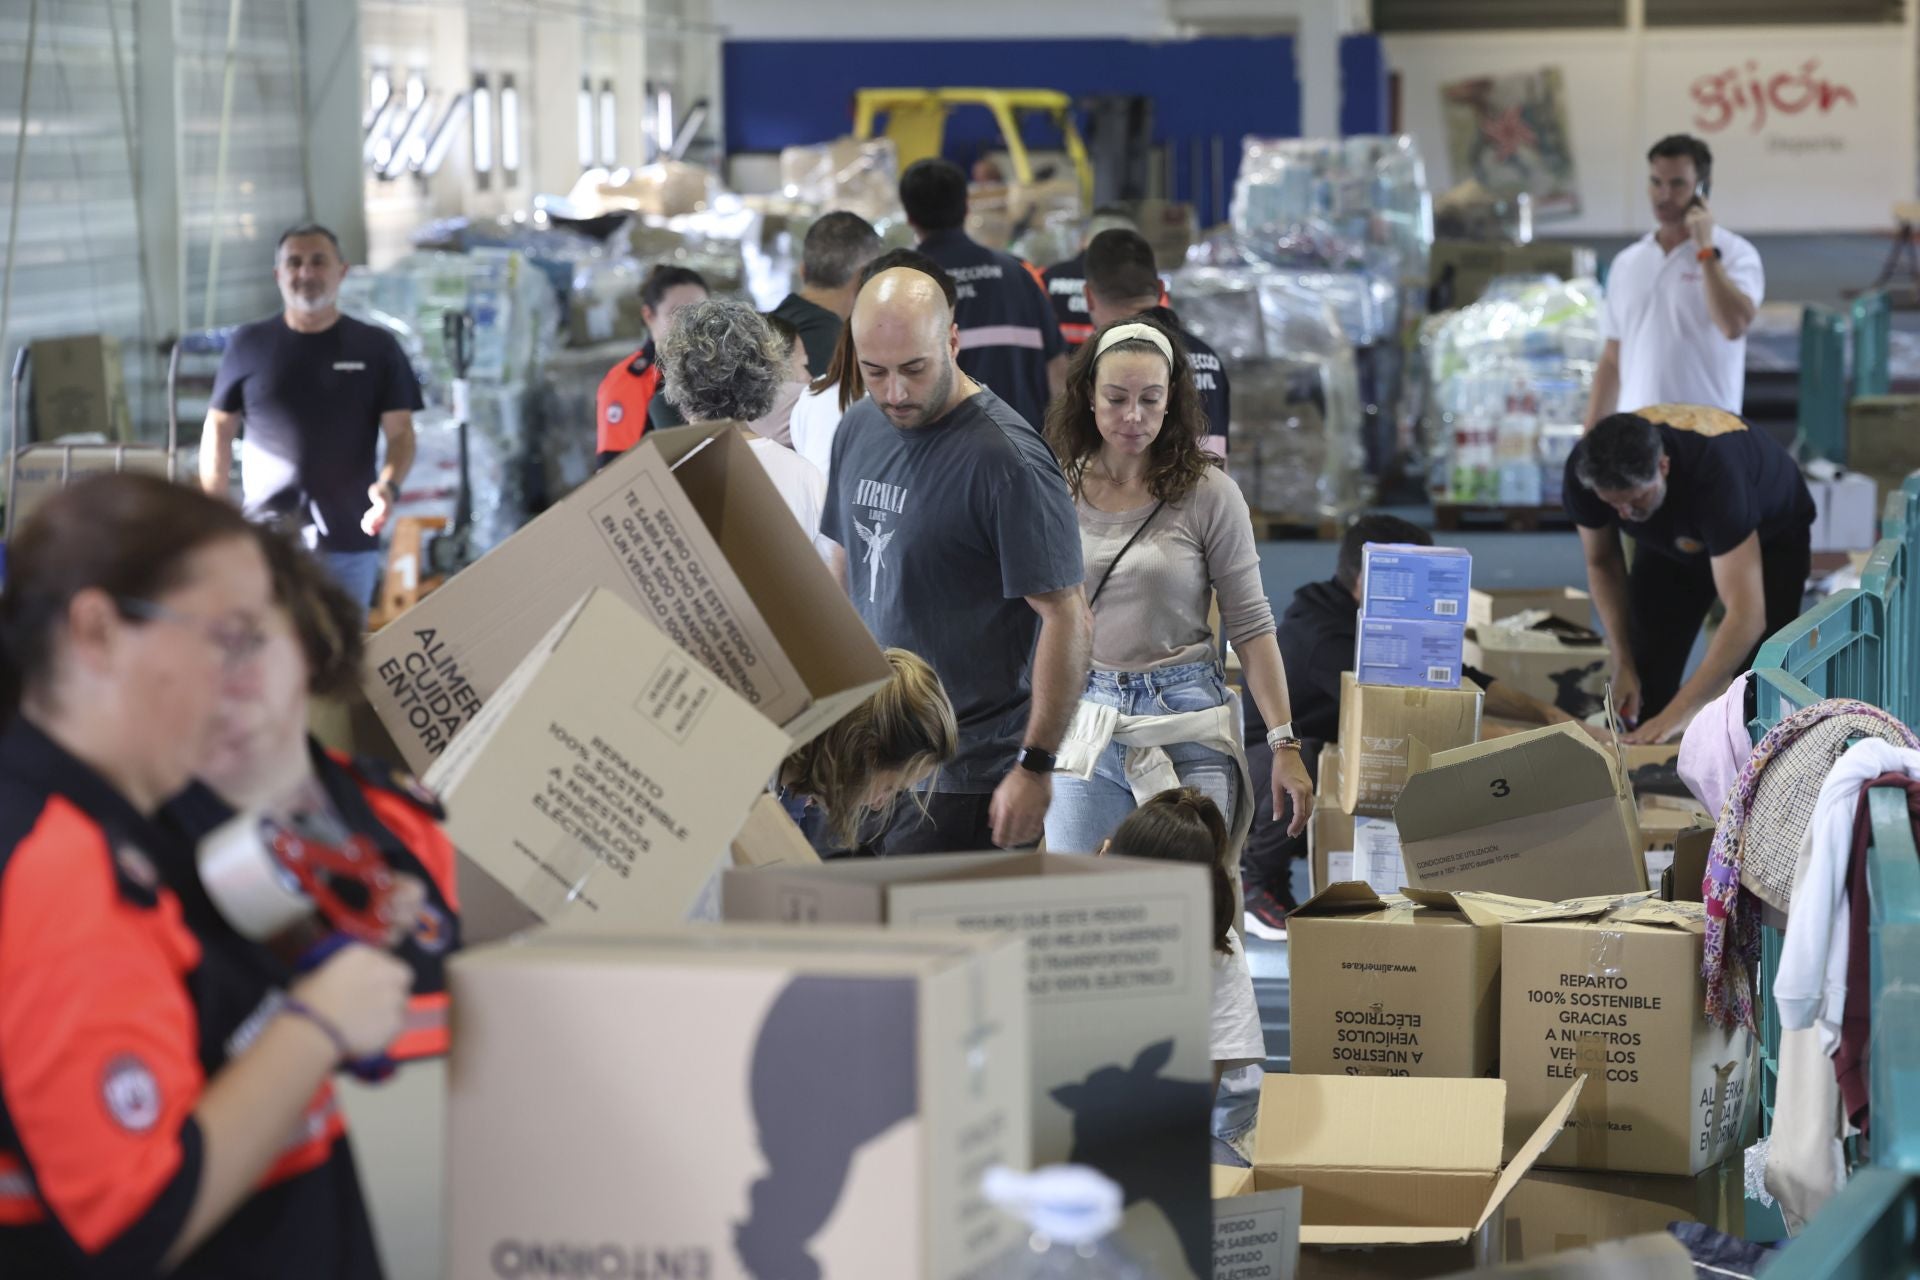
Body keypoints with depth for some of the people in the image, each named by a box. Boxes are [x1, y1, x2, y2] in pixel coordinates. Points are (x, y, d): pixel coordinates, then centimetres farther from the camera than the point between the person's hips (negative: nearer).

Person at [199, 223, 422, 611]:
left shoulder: (376, 347, 6)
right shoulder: (248, 344, 7)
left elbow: (400, 431, 3)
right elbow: (219, 428, 12)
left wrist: (389, 486, -17)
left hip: (349, 539, 0)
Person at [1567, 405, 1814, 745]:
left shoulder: (1713, 472, -46)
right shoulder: (1585, 471, -31)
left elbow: (1747, 615, -49)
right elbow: (1602, 564, -9)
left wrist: (1679, 712, -52)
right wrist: (1623, 664, -17)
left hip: (1768, 535, -4)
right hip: (1673, 540, 4)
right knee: (1647, 673, -7)